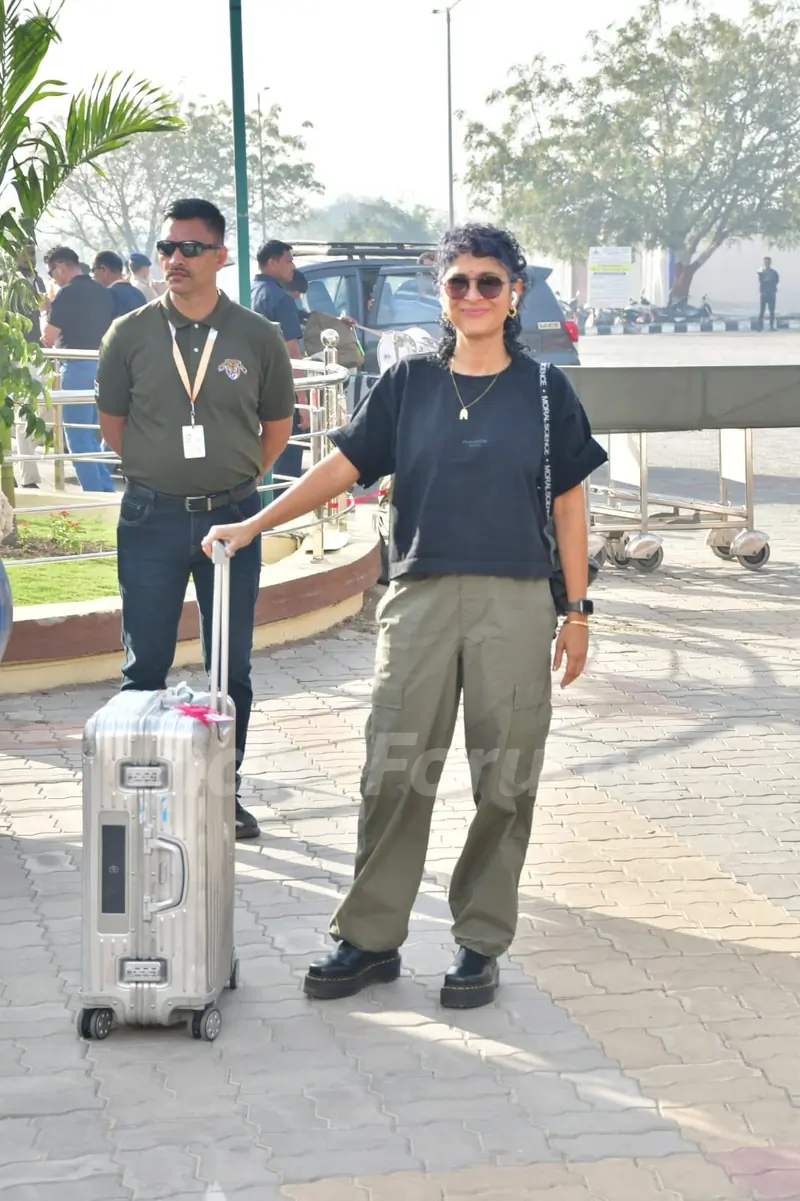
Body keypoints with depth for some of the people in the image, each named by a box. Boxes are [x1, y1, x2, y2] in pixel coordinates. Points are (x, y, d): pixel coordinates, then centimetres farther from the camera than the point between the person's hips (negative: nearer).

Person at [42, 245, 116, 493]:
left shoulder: (67, 293, -11)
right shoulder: (103, 292, 10)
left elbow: (49, 338, -10)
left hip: (78, 367, -7)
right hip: (102, 366, 7)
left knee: (78, 438, -1)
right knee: (91, 436, 17)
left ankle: (93, 494, -3)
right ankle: (106, 489, 17)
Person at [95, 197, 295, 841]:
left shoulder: (257, 336, -1)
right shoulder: (131, 333, -1)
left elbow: (277, 424, 12)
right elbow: (112, 419, 10)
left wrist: (235, 478, 9)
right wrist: (161, 474, 8)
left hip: (231, 515, 0)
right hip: (151, 517, 0)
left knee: (232, 667, 9)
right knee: (145, 666, 5)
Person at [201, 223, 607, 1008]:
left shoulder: (543, 390, 6)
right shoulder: (409, 384, 9)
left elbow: (568, 504, 7)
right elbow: (344, 466, 6)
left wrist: (577, 610, 3)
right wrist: (254, 525, -3)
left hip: (514, 604, -1)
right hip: (420, 598, 1)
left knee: (504, 781, 3)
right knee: (395, 774, 1)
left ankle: (480, 942, 16)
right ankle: (370, 939, 12)